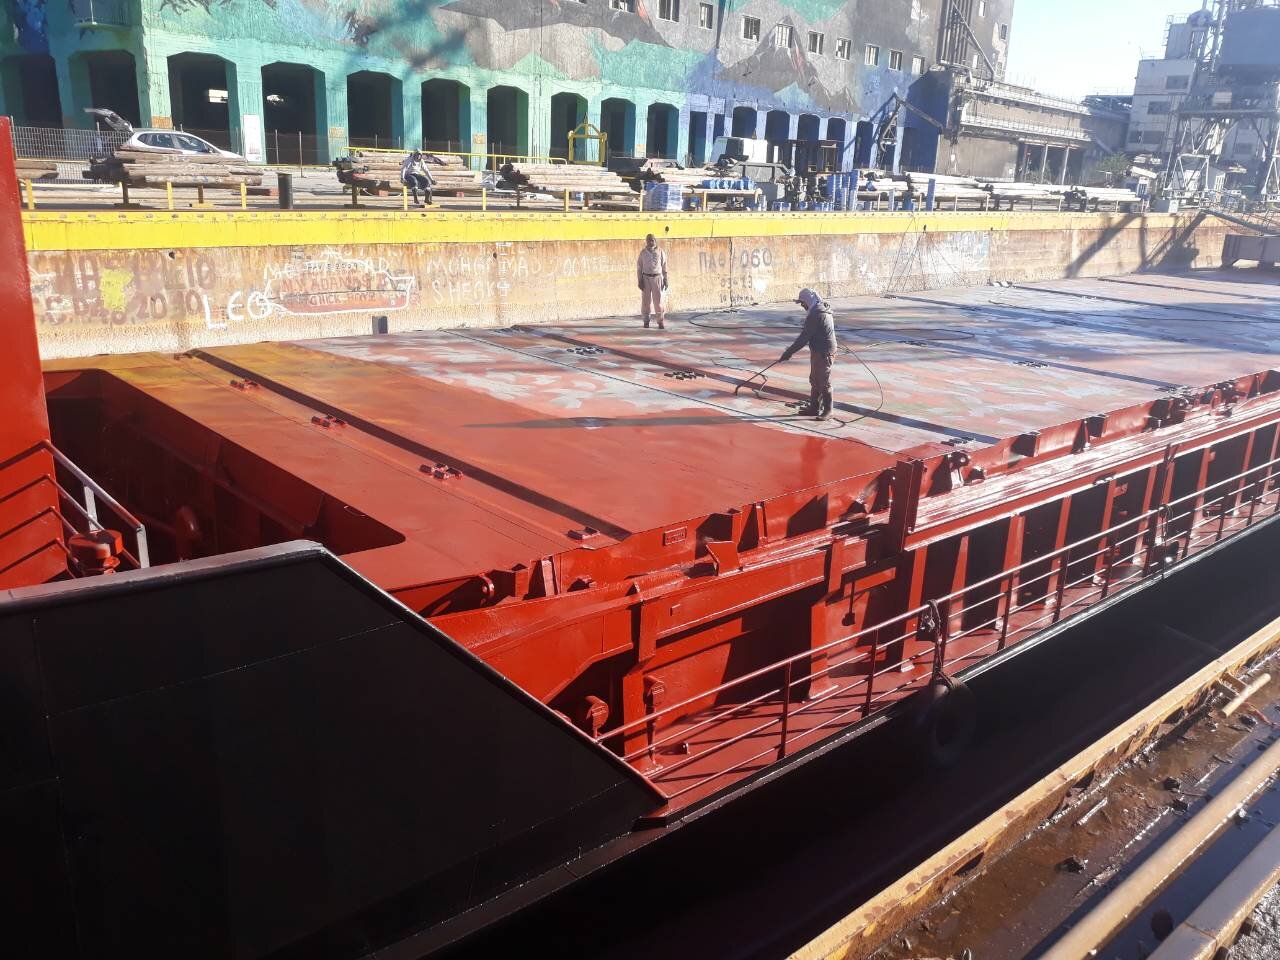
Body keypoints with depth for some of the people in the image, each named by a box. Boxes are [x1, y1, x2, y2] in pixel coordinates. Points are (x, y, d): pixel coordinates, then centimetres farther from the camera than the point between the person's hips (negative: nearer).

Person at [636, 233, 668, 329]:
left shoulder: (661, 252, 2)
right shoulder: (643, 253, 2)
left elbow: (664, 266, 5)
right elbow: (639, 267, 4)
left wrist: (665, 280, 2)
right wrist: (639, 281, -3)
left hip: (657, 277, -1)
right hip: (646, 278, 1)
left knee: (658, 299, -5)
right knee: (646, 299, 3)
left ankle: (661, 322, -2)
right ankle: (646, 320, 14)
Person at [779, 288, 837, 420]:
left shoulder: (815, 315, -22)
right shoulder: (823, 309, 10)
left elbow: (804, 337, -22)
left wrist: (789, 353, -17)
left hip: (823, 353, -10)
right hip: (819, 351, 10)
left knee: (823, 382, 0)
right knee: (815, 380, 17)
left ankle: (827, 410, 11)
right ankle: (814, 407, 27)